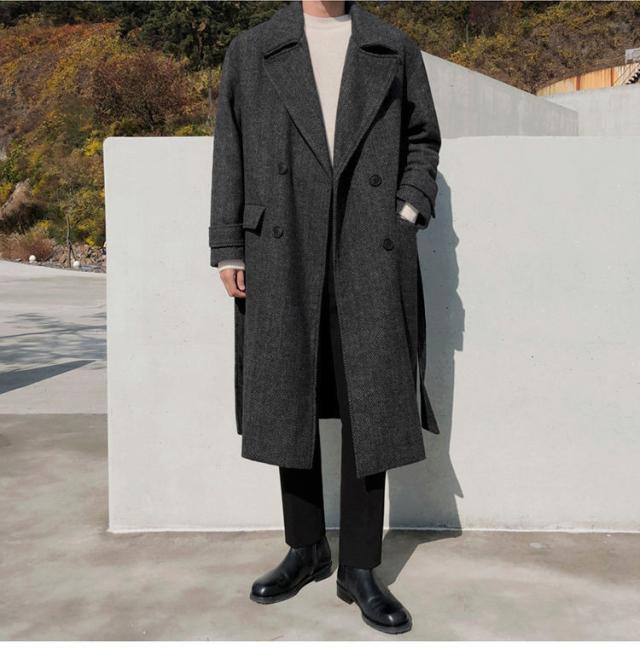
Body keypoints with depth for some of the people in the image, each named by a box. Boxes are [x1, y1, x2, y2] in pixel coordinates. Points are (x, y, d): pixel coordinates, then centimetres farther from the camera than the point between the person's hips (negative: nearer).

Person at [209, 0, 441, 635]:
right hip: (282, 254, 1)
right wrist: (228, 249, 1)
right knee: (290, 405, 6)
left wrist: (408, 209, 0)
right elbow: (230, 153, 8)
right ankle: (306, 550, 24)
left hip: (372, 252, 0)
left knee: (370, 408, -1)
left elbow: (423, 139, 17)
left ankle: (359, 569, 13)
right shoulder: (250, 52, 12)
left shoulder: (396, 51, 14)